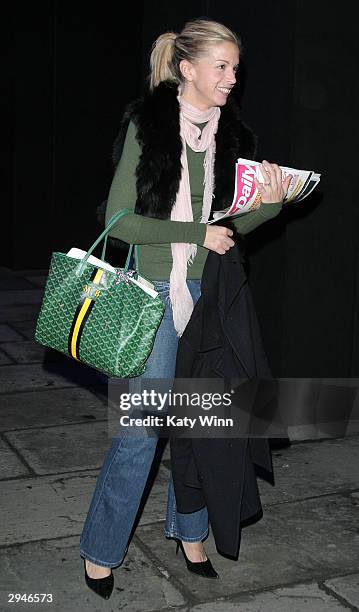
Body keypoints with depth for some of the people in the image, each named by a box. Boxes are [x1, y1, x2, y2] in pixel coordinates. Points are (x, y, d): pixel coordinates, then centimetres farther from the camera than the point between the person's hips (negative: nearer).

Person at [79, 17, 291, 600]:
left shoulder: (233, 134, 7)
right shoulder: (147, 126, -8)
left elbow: (233, 223, 12)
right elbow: (120, 219, -10)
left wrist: (271, 201, -7)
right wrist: (197, 233, -14)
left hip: (212, 292, 5)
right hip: (157, 290, -5)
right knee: (142, 426, -1)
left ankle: (189, 531, 32)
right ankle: (101, 551, 18)